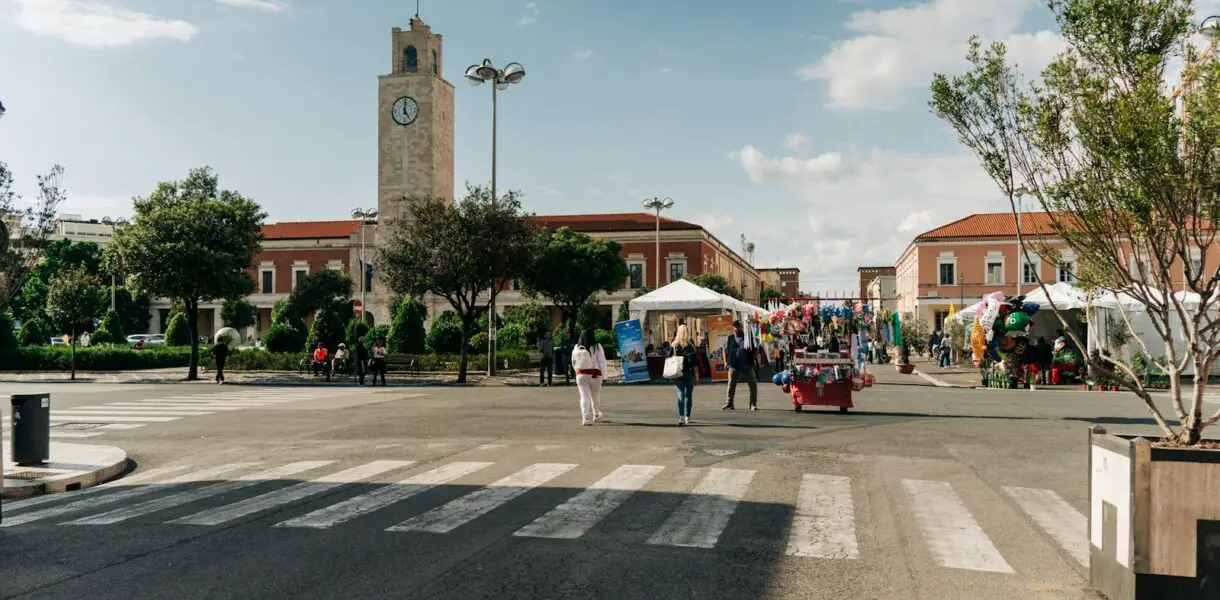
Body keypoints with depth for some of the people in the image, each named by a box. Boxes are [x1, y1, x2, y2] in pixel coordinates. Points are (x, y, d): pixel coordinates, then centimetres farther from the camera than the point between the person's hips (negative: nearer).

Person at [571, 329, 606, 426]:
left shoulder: (576, 348, -1)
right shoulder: (597, 347, -9)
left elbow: (574, 363, 9)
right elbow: (602, 362, -10)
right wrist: (603, 373, -3)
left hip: (580, 375, 1)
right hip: (595, 374, -1)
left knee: (584, 396, 1)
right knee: (595, 395, 16)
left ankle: (585, 417, -12)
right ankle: (596, 415, 32)